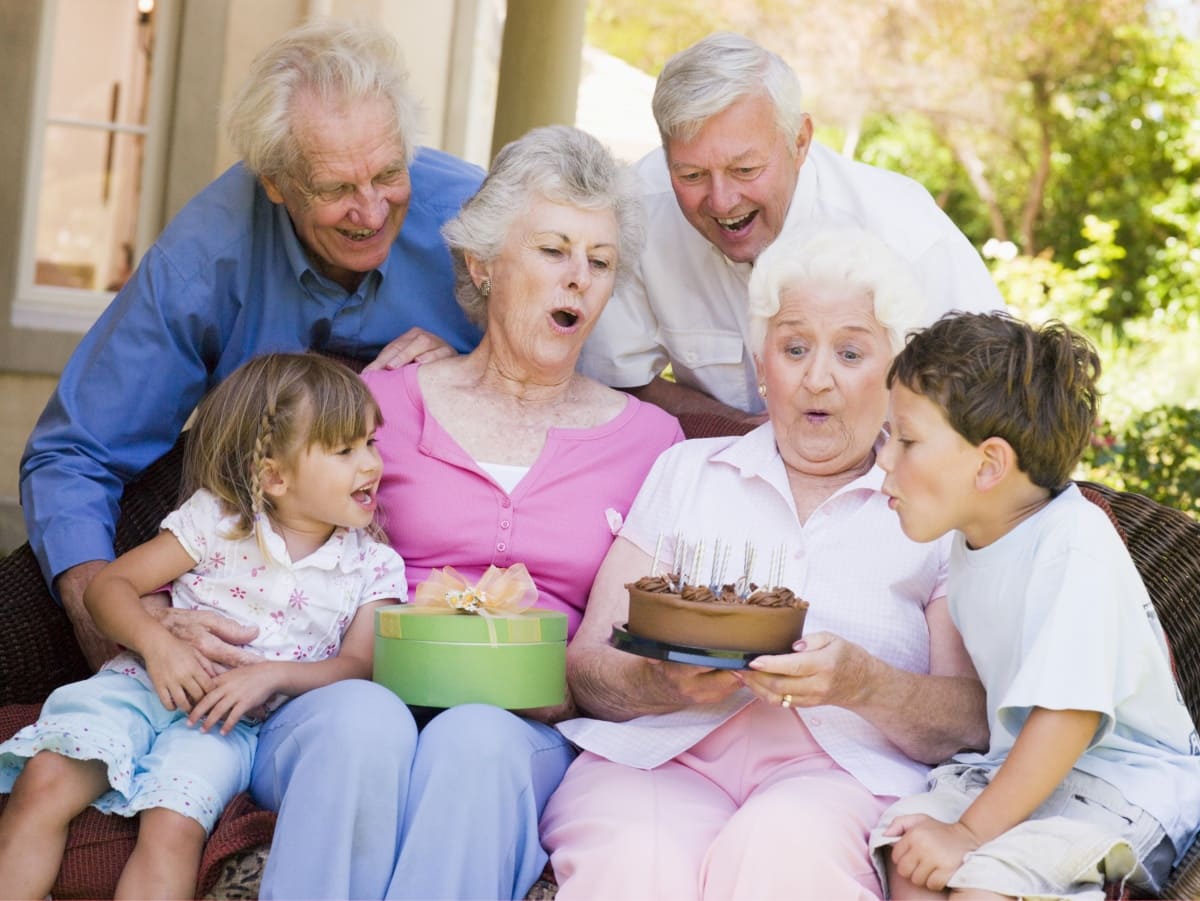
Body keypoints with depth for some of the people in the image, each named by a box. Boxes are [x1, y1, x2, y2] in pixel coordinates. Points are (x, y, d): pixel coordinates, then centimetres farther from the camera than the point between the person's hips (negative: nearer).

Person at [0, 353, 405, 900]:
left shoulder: (374, 567, 7)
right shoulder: (216, 521, 3)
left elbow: (358, 664, -1)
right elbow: (108, 585, 4)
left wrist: (274, 675, -18)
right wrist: (158, 643, -16)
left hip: (233, 722, 0)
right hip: (145, 684, 1)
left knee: (174, 829, -28)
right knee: (46, 780, -24)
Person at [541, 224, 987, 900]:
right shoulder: (685, 472, 21)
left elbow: (976, 718, 5)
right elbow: (585, 665, 11)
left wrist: (865, 685, -16)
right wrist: (662, 684, -13)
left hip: (842, 766, -1)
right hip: (661, 754, 1)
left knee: (782, 846, -37)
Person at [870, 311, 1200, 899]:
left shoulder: (1075, 544, -23)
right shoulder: (970, 541, 5)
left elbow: (1068, 713, -28)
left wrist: (972, 832, -25)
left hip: (1126, 782, -8)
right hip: (1024, 764, 8)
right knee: (909, 853, -15)